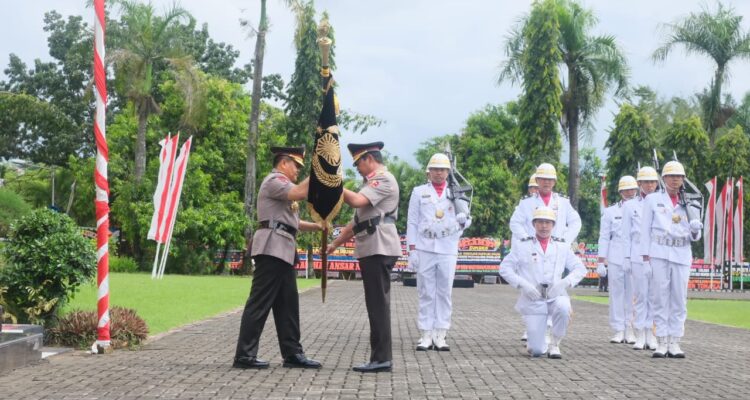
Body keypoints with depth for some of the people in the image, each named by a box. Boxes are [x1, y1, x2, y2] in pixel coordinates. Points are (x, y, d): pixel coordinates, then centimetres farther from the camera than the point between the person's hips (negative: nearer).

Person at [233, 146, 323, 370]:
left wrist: (317, 226, 18)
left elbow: (290, 221, 28)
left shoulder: (283, 185, 29)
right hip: (272, 248, -11)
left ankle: (292, 354, 12)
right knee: (260, 302, -10)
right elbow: (300, 193, -22)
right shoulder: (274, 180, -5)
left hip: (283, 251, 11)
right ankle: (244, 355, -9)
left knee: (287, 303, 9)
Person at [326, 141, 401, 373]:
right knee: (376, 304, 9)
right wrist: (335, 244, 26)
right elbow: (357, 221, 27)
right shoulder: (373, 183, 25)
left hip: (379, 250, -10)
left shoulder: (384, 179, -7)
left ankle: (382, 358, -8)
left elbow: (356, 201, -22)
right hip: (371, 250, 10)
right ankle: (380, 357, 13)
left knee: (378, 304, -9)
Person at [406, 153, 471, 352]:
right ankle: (426, 336, 4)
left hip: (448, 250, 1)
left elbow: (466, 218, 13)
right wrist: (412, 249, -2)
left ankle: (440, 336, 4)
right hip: (424, 249, -1)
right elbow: (412, 222, 7)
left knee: (445, 293, 1)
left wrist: (463, 220, -12)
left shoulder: (456, 193, 13)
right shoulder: (419, 192, 10)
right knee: (426, 293, 0)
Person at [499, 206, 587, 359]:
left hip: (556, 296, 1)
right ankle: (534, 344, 29)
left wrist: (565, 282, -11)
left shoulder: (562, 247, 10)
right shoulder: (522, 246, 6)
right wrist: (523, 284, -13)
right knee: (537, 351, -10)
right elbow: (505, 268, 1)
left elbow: (580, 268, 8)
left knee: (563, 307, -37)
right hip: (533, 300, -1)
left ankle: (554, 344, -12)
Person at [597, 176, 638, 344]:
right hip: (615, 259, 0)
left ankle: (630, 330, 4)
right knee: (617, 293, 0)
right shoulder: (610, 211, 12)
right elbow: (604, 237, 10)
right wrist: (601, 261, 3)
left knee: (633, 294, -3)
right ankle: (619, 330, 5)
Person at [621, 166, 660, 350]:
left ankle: (651, 335, 5)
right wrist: (626, 259, 2)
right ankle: (640, 336, 4)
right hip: (638, 258, 0)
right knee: (640, 296, 0)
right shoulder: (629, 206, 11)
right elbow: (626, 234, 9)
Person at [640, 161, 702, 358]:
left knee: (679, 299, 1)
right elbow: (646, 229, 4)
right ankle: (661, 342, 1)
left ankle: (674, 342, 6)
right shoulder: (653, 199, 7)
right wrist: (646, 255, -4)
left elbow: (694, 237, 12)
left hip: (681, 255, 2)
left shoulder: (688, 203, 12)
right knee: (661, 298, -2)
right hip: (659, 254, -2)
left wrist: (695, 230, -11)